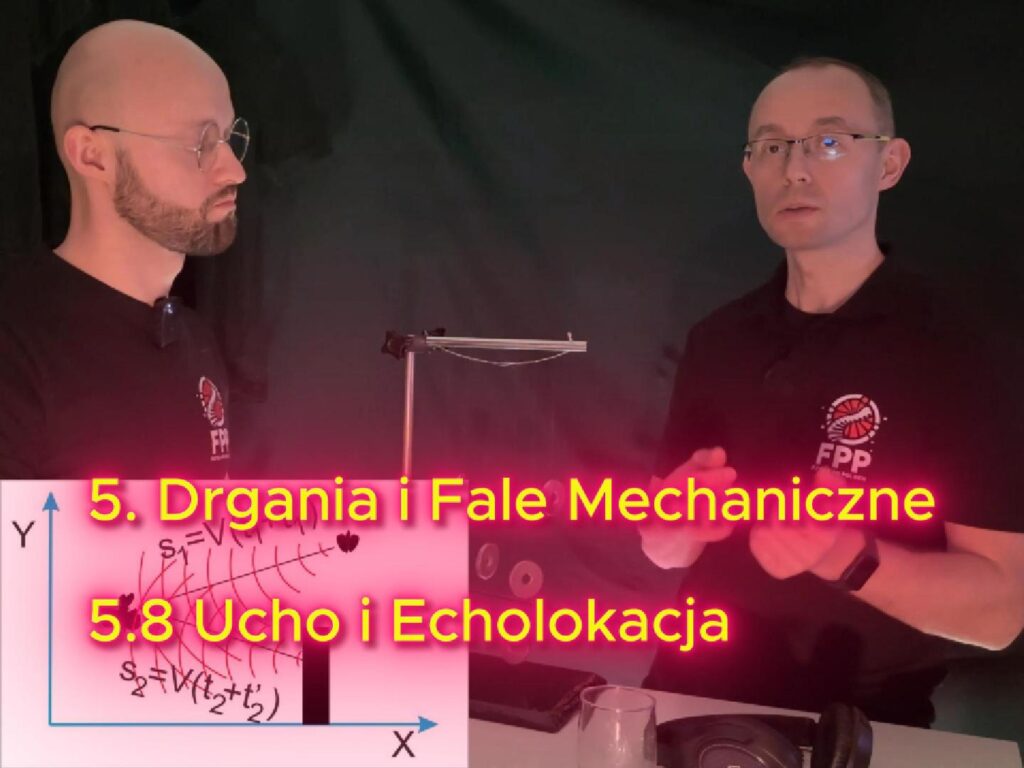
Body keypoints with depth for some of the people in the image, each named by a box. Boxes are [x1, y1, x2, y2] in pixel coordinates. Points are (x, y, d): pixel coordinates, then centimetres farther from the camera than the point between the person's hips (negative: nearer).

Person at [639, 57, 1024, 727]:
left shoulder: (951, 345, -10)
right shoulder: (717, 339, 3)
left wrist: (847, 557, -25)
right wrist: (677, 524, -10)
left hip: (861, 717, -2)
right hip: (701, 692, 3)